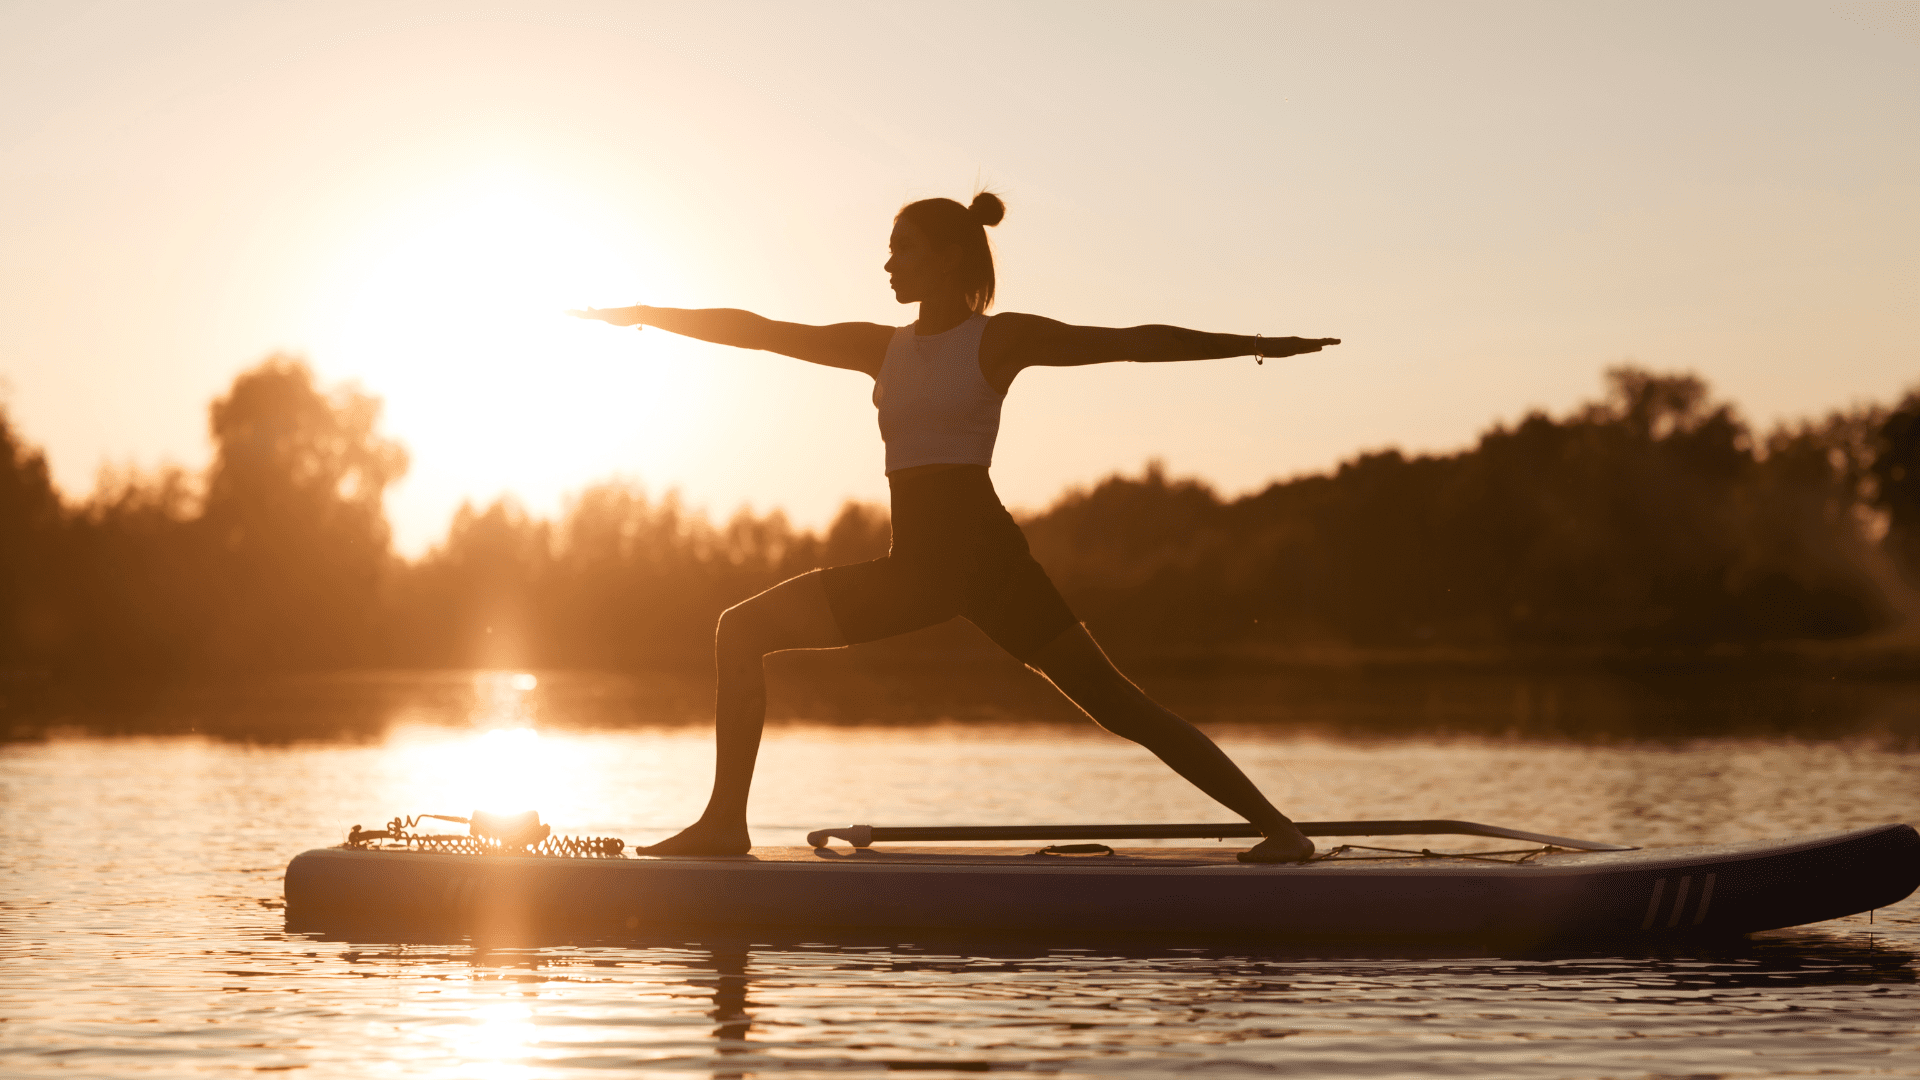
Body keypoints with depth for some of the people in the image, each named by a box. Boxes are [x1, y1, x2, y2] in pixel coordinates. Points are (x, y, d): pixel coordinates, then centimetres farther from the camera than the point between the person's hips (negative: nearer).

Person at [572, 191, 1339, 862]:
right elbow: (760, 332, 18)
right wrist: (647, 316, 17)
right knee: (742, 630, 1)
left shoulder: (999, 339, 0)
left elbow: (1133, 343, -5)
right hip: (914, 566, 6)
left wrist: (1254, 346, -11)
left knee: (1113, 702, -10)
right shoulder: (882, 347, 15)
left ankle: (1276, 826, -7)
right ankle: (726, 821, 1)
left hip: (984, 553, -6)